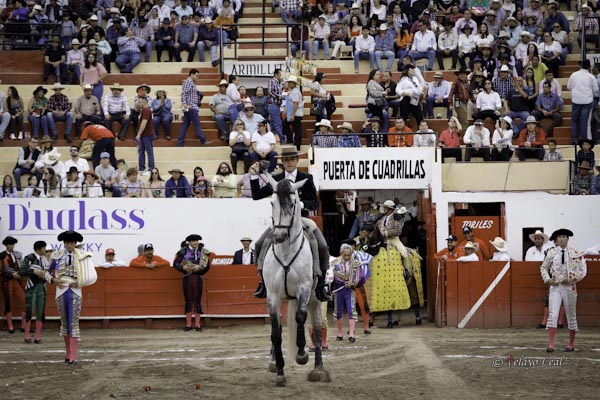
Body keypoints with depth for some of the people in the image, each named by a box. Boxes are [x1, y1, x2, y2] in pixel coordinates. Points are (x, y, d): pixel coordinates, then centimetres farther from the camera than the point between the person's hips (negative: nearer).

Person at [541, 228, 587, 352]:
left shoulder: (576, 253, -1)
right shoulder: (551, 253, 4)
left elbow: (583, 270, -1)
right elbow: (543, 268, 15)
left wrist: (571, 279, -12)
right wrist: (547, 279, -1)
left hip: (569, 287, -1)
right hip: (555, 286, 1)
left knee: (571, 316, 8)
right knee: (552, 315, -12)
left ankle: (571, 345, 20)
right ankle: (551, 344, -14)